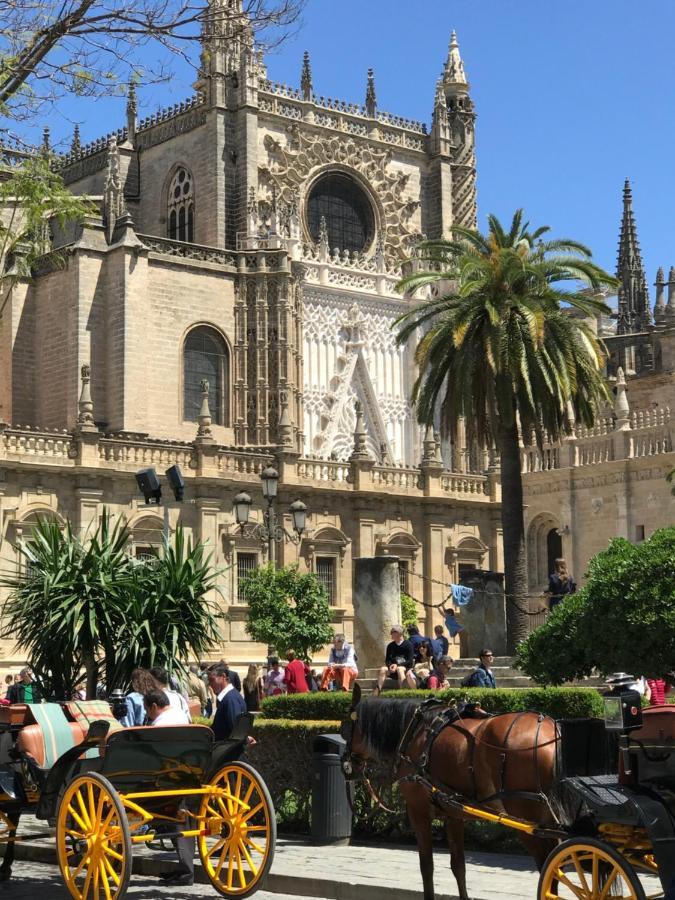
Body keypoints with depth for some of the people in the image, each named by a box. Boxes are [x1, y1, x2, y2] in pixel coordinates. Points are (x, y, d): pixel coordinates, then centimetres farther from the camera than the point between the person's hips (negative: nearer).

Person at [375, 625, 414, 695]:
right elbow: (387, 660, 10)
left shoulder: (408, 645, -3)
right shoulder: (390, 646, 11)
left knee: (399, 669, -37)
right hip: (393, 669, 4)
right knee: (383, 669, -25)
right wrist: (390, 666, -14)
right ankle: (377, 691, -36)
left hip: (406, 668, -4)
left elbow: (410, 661, -9)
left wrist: (397, 665, -18)